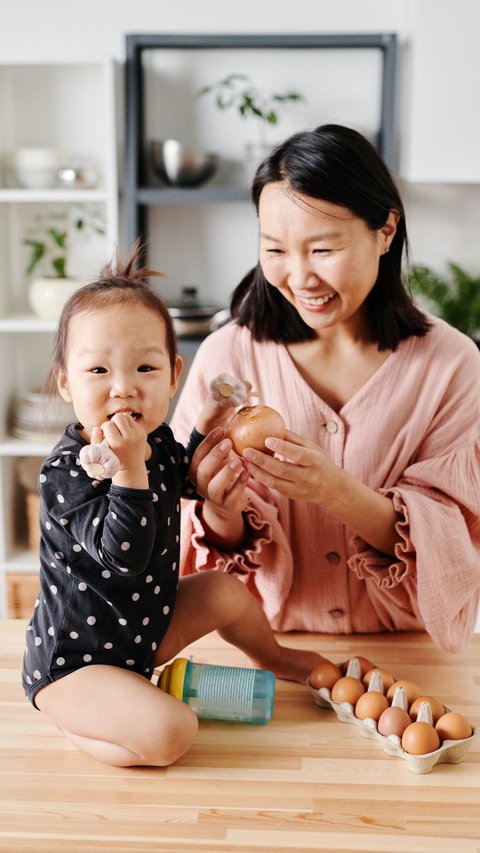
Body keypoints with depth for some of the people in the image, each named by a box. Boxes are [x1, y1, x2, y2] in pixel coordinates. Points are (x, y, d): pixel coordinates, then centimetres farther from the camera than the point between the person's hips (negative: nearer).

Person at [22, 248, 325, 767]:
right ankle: (75, 718, 1)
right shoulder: (66, 471, -28)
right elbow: (123, 556, -37)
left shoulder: (156, 439, -4)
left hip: (142, 625, 8)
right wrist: (130, 465, -43)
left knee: (228, 592, 16)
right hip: (74, 659, -8)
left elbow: (183, 482, 20)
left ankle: (274, 659, 46)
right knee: (169, 733, -25)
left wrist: (206, 429, 4)